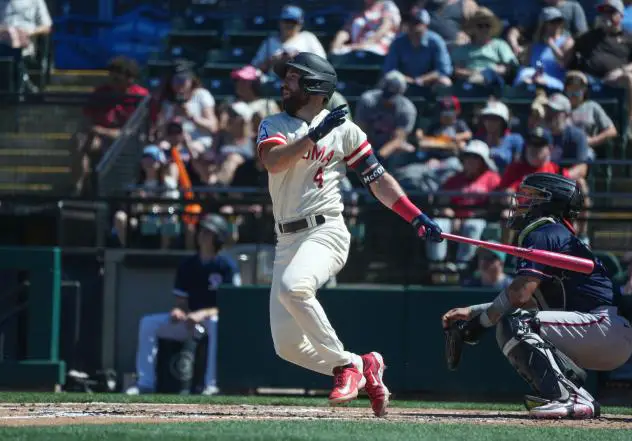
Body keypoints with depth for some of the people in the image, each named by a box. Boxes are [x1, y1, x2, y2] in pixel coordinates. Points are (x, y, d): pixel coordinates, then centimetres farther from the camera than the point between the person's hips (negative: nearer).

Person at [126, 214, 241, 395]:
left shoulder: (227, 265, -7)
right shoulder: (188, 265, 9)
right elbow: (181, 302, 11)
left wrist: (204, 314, -29)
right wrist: (178, 311, -14)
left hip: (216, 318, -6)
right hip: (189, 320, 6)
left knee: (216, 324, -41)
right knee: (148, 322, -11)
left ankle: (211, 385, -39)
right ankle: (145, 383, -12)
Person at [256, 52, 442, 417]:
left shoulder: (344, 130, 4)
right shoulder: (273, 126, 10)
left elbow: (378, 178, 6)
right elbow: (273, 162, -12)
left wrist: (417, 217, -4)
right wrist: (314, 135, -21)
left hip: (326, 232, -5)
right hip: (287, 241, 5)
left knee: (292, 286, -36)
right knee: (286, 344, -3)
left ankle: (345, 364, -21)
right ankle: (365, 369, 15)